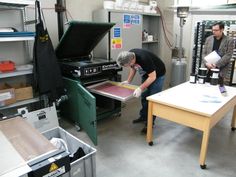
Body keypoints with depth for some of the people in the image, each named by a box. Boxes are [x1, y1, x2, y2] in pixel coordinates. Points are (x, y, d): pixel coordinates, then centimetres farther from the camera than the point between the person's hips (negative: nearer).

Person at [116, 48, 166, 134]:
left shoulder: (144, 59, -38)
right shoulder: (129, 56, -15)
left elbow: (152, 77, -33)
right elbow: (133, 68, 5)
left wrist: (140, 88, -38)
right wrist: (128, 81, -1)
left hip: (157, 74, -7)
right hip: (146, 74, 8)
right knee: (144, 96, 11)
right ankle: (143, 116, 26)